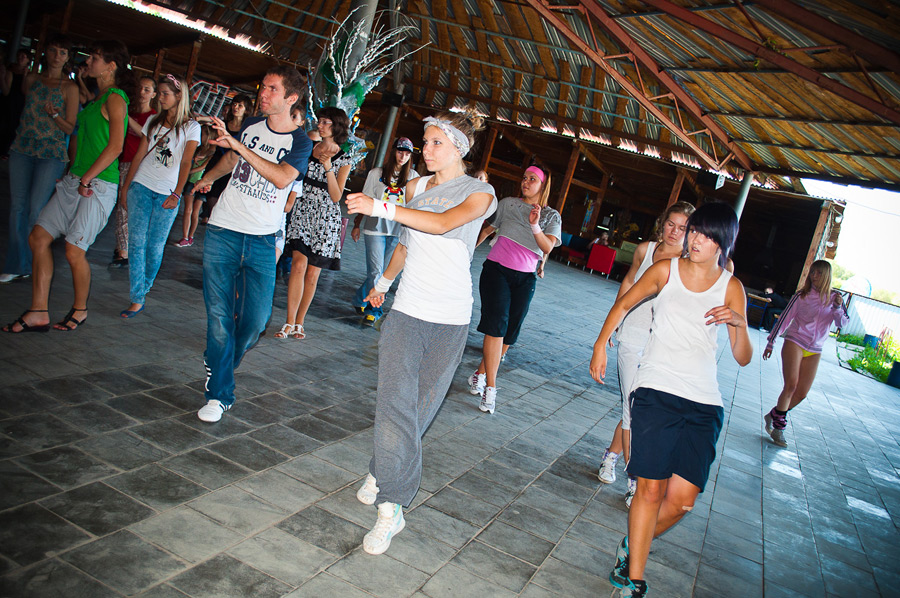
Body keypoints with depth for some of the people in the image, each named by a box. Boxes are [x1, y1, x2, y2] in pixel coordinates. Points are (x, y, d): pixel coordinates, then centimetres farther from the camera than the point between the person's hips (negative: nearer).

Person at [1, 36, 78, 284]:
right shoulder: (31, 79, 12)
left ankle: (31, 265, 5)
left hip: (51, 154, -4)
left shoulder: (70, 87, 0)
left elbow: (70, 127, -2)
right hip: (22, 149, 4)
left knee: (37, 209, -9)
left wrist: (54, 115, -19)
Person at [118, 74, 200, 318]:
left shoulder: (191, 127, 2)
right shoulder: (153, 121, 14)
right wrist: (126, 186, 10)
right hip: (141, 186, 3)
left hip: (167, 193, -3)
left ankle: (145, 283, 24)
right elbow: (140, 155, 14)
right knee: (137, 241, -5)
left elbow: (186, 163, -6)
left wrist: (176, 194, -14)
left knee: (155, 245, -1)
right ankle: (137, 299, -3)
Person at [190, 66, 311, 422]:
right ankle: (219, 395, 7)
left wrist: (240, 145, -21)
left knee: (256, 319, -7)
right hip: (222, 232, 2)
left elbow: (282, 178, -20)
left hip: (262, 241, -2)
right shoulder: (251, 125, 11)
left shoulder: (300, 142, 0)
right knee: (219, 316, -3)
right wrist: (208, 177, 47)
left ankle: (222, 365, 23)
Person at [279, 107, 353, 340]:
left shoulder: (344, 159, 1)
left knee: (312, 273, 2)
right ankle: (289, 322, -10)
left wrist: (328, 167, -16)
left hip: (325, 218, -1)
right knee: (298, 265, -13)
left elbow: (336, 197, -7)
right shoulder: (307, 149, 9)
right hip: (302, 211, 1)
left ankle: (299, 322, 16)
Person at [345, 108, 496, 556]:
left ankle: (381, 473, 25)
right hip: (407, 308, 2)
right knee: (396, 400, -11)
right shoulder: (415, 187, 12)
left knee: (422, 404, 5)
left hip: (449, 318, -2)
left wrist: (383, 208, -33)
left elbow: (445, 223, -24)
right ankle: (391, 506, -4)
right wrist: (384, 280, 38)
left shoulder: (480, 193, -3)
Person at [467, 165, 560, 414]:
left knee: (510, 332, 1)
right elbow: (486, 229, 18)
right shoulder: (508, 204, 8)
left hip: (524, 278, 2)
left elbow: (548, 247, -9)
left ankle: (480, 374, 20)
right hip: (497, 269, -2)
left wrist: (535, 226, -24)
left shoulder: (551, 216, 7)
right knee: (497, 324, -16)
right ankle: (490, 387, -15)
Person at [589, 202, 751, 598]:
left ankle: (632, 546, 25)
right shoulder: (666, 270, 6)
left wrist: (739, 324, -13)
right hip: (656, 391, -2)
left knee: (683, 499, -2)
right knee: (651, 489, -7)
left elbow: (742, 358, 6)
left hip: (704, 403, 2)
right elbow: (624, 304, 15)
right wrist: (600, 346, 5)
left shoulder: (731, 287, 8)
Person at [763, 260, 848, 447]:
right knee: (791, 385, -17)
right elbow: (784, 318, 4)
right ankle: (778, 426, -7)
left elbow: (842, 323, -4)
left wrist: (837, 307, -24)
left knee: (801, 393, 2)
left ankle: (774, 416, 21)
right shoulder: (801, 296, 0)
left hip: (814, 351, 3)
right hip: (794, 342, -3)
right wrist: (771, 342, 3)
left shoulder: (834, 298, 5)